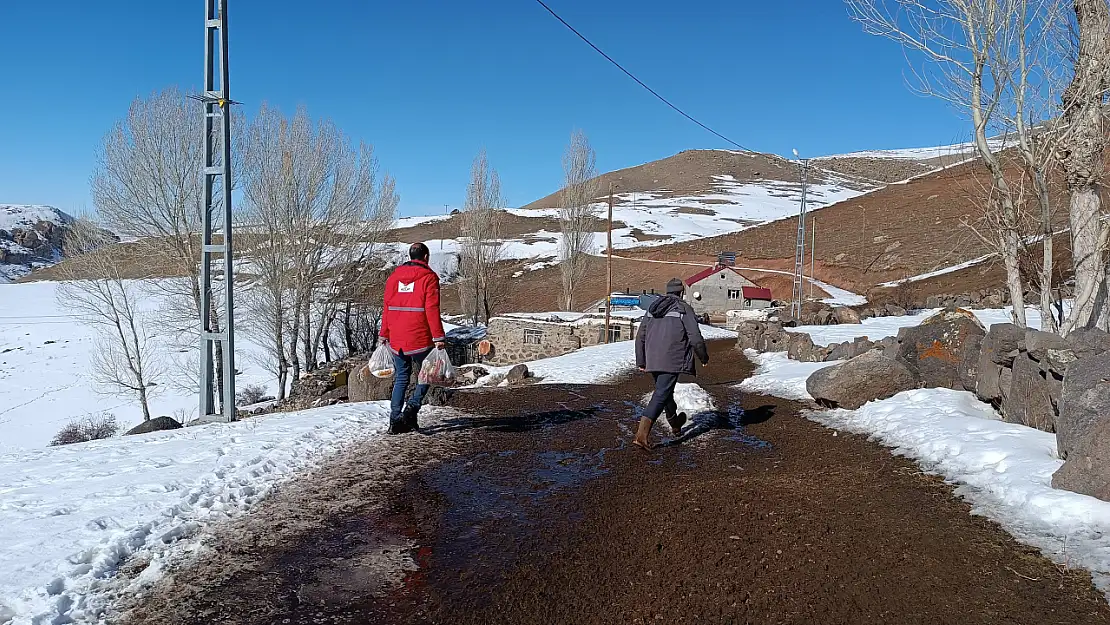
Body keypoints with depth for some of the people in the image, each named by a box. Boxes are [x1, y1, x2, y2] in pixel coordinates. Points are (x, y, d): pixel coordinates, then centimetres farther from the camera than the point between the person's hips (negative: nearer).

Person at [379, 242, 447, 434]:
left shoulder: (394, 276, 11)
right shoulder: (428, 277, -6)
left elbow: (386, 307, 12)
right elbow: (432, 309, -12)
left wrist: (384, 334, 18)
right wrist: (438, 337, -11)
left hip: (396, 339, 5)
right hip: (420, 339, -5)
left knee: (401, 378, 13)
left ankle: (395, 419, 7)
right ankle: (412, 407, -9)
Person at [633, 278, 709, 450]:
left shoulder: (652, 309, 15)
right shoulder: (684, 309, -3)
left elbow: (640, 337, 15)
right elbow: (695, 338, -7)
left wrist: (641, 361, 22)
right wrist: (704, 357, 9)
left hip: (653, 361, 7)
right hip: (672, 361, -7)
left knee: (665, 390, 25)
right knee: (661, 394, -10)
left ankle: (674, 423, 46)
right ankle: (642, 434, -22)